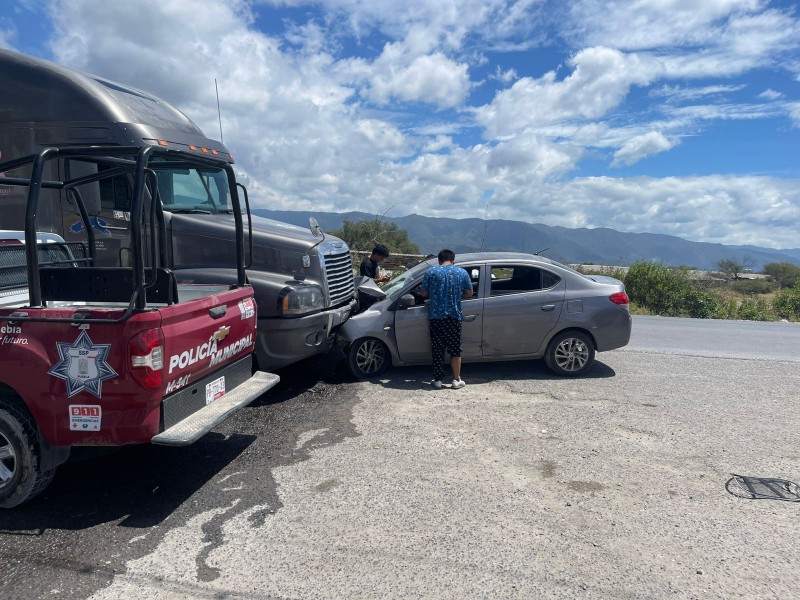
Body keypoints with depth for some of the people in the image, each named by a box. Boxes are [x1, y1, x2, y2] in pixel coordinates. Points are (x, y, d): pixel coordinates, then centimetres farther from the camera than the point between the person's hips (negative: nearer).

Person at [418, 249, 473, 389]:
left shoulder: (431, 272, -1)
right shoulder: (462, 272, 3)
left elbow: (423, 293, 1)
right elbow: (469, 292, 7)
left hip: (436, 316, 0)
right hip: (454, 316, 1)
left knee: (437, 350, 8)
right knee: (455, 349, 10)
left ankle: (437, 380, 13)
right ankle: (456, 380, 13)